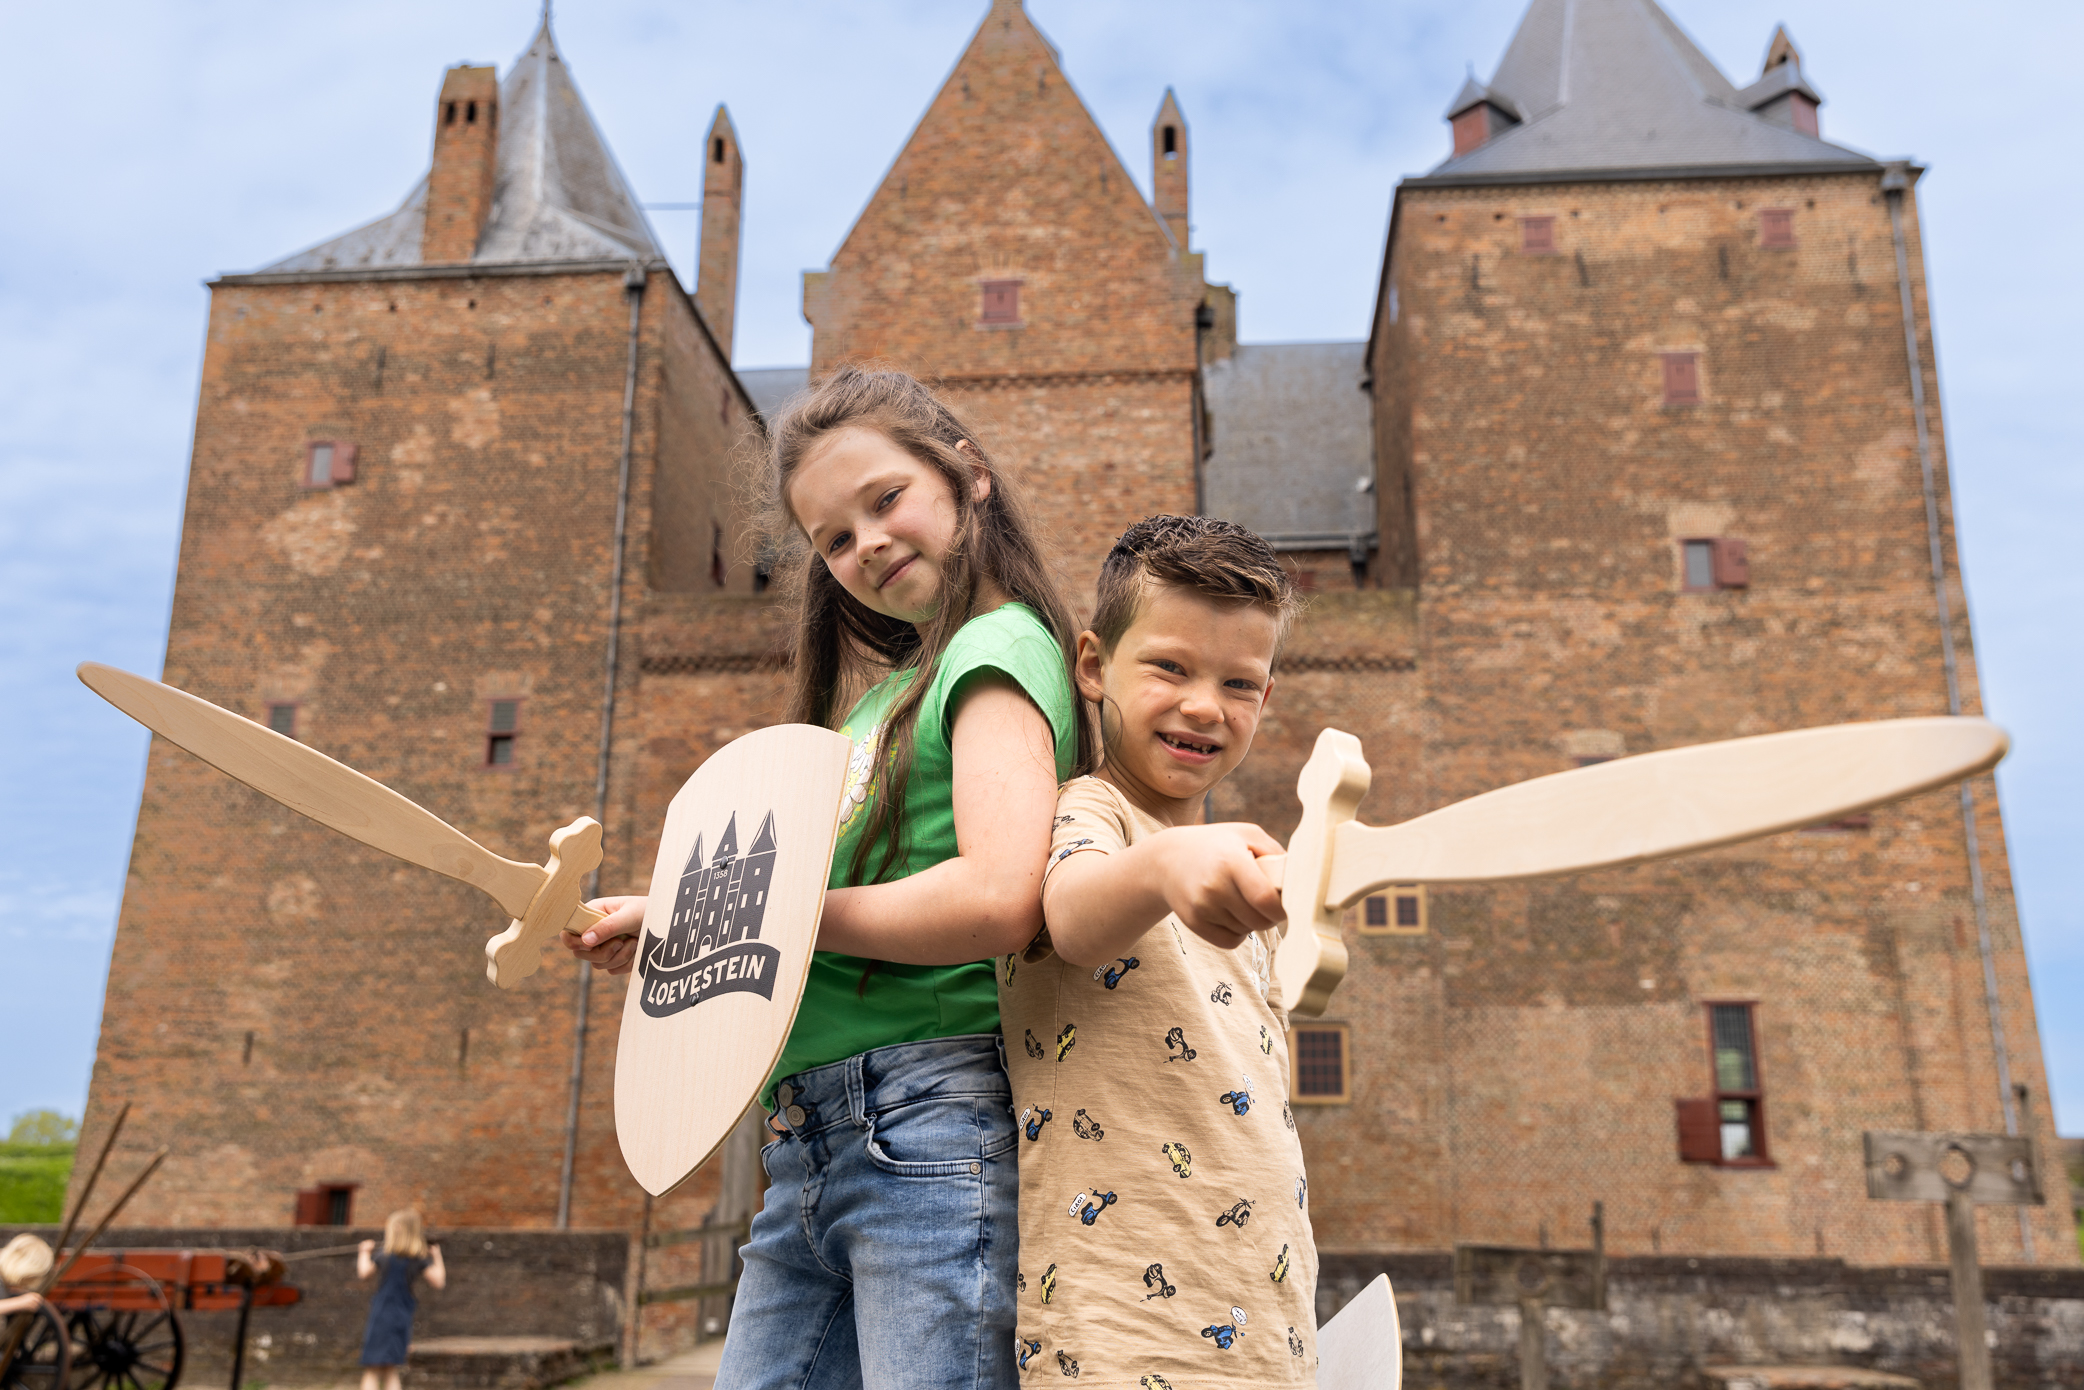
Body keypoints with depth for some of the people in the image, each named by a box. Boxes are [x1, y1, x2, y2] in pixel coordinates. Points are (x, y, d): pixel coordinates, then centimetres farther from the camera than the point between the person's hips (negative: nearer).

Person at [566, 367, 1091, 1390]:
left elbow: (998, 900, -21)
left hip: (932, 1127, -8)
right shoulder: (890, 687, 20)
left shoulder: (999, 645, -5)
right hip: (804, 1151, 8)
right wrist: (671, 933, 5)